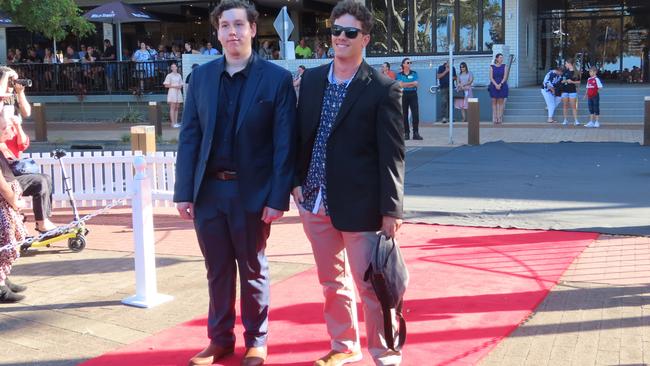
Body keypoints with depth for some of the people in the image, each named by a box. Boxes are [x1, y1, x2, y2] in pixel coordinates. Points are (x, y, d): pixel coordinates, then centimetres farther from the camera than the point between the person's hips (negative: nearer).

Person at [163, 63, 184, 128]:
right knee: (172, 107, -8)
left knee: (177, 108, 5)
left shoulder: (179, 75, 15)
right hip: (172, 92, -6)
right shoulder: (169, 75, -1)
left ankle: (176, 122, 8)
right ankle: (173, 123, -10)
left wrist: (180, 86, -3)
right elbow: (166, 85, -6)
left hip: (178, 92, 6)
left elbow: (181, 84, 20)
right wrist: (174, 86, -14)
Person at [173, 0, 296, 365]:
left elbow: (285, 143, -8)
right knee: (217, 270, 14)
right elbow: (189, 137, 5)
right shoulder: (201, 76, 5)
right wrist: (184, 191, 1)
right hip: (208, 189, 3)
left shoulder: (277, 78, -6)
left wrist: (278, 197, -12)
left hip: (252, 191, -3)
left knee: (253, 270, 12)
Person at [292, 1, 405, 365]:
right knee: (332, 282, 18)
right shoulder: (312, 79, 7)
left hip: (360, 203, -6)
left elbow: (392, 154, -10)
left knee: (370, 286, 1)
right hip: (315, 200, 6)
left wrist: (391, 210, -12)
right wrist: (297, 181, 8)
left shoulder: (383, 89, -9)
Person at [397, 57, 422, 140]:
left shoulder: (414, 73, 8)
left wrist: (405, 85, -9)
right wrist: (412, 83, -9)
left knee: (415, 114, -7)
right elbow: (400, 84, -8)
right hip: (403, 95, 0)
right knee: (404, 115, 1)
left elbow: (416, 84, -4)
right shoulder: (399, 74, 6)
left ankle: (416, 133, -7)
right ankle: (406, 133, 8)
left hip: (413, 94, 0)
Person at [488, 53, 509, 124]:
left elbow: (505, 77, -4)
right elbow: (491, 77, -4)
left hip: (502, 86, 0)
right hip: (493, 86, 0)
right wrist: (496, 85, -17)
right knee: (494, 102, 0)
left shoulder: (504, 66, 3)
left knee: (501, 102, 0)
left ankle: (500, 118, 1)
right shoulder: (492, 67, 3)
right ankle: (494, 119, 2)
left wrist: (500, 84, -17)